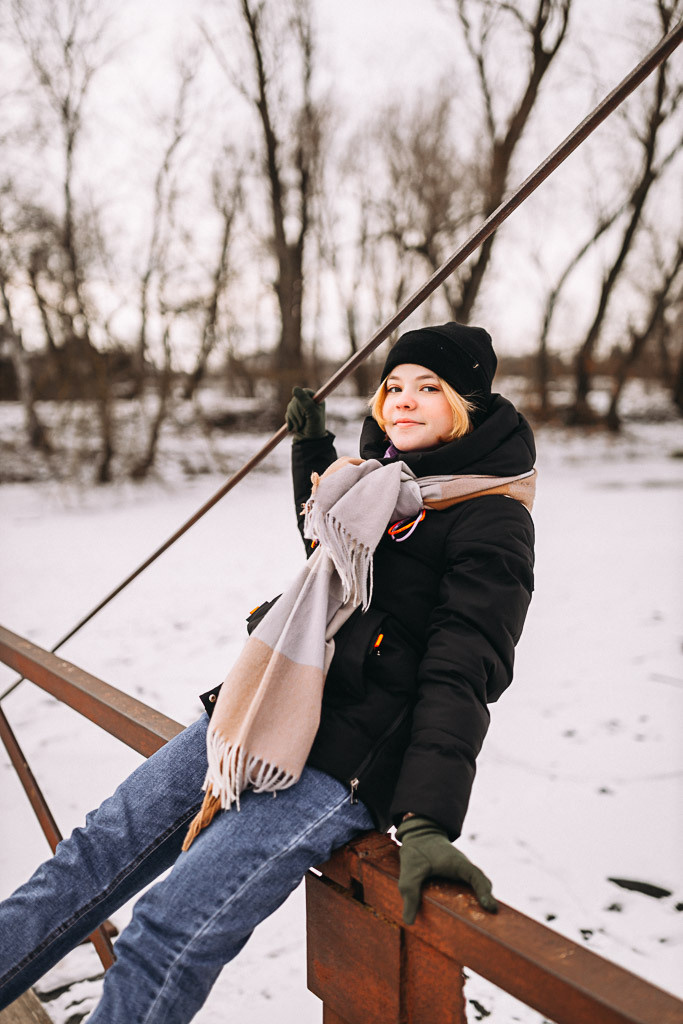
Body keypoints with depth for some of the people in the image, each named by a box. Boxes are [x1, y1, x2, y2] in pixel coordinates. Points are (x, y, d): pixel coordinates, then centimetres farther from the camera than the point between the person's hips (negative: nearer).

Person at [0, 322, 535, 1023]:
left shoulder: (491, 520, -7)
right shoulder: (386, 478, 16)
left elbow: (462, 674, -16)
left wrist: (427, 821, -24)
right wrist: (312, 446, 29)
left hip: (341, 767, -8)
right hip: (254, 720, 8)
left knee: (164, 945, -15)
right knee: (100, 848, 3)